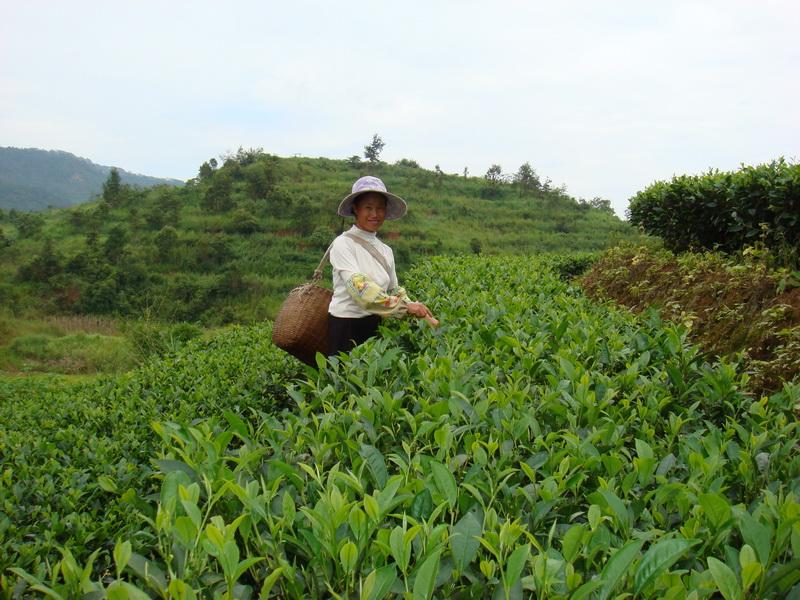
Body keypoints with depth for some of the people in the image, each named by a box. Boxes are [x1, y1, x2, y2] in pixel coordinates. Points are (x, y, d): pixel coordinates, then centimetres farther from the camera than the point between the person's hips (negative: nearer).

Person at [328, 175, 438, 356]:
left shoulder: (386, 251, 9)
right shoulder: (343, 244, -10)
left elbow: (393, 289, 14)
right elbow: (359, 287, -22)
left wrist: (415, 309, -6)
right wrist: (405, 307, -28)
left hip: (375, 325, 6)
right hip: (345, 326, -6)